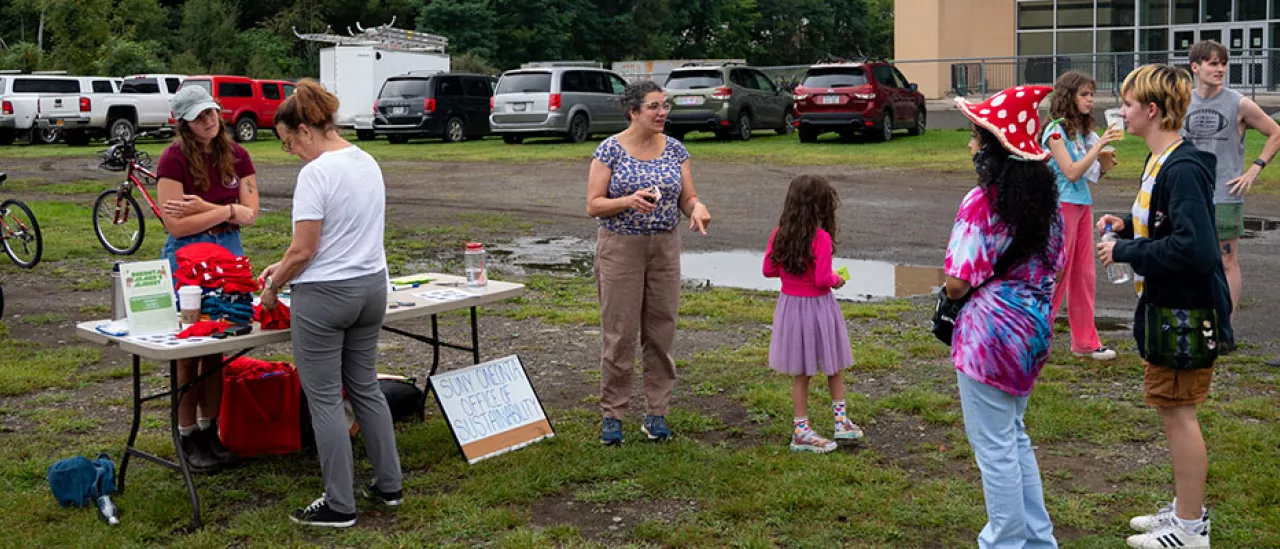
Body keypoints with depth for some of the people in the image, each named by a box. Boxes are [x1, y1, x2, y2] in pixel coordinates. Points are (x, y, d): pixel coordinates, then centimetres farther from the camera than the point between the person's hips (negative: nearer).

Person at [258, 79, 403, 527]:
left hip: (325, 295, -8)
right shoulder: (367, 163, 8)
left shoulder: (317, 173, -19)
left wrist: (273, 286, 0)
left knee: (325, 398, 2)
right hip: (371, 286, 9)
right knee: (366, 388, 18)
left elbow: (304, 250, -18)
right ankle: (388, 486, 25)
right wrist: (284, 266, 17)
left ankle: (340, 505, 9)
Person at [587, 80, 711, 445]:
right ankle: (612, 415, 11)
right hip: (620, 248, -4)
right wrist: (629, 200, -24)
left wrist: (697, 208, -18)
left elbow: (687, 198, 6)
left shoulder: (675, 149, 5)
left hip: (665, 247, 4)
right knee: (619, 332, -1)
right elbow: (593, 206, -8)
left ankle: (656, 413, 18)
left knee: (661, 331, 7)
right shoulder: (610, 150, -6)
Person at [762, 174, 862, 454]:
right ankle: (841, 419, 25)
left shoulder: (779, 234, -3)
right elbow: (822, 279, -23)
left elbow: (768, 269, 4)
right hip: (817, 306, -5)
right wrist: (836, 279, -3)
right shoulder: (821, 237, -20)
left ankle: (801, 430, 21)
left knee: (800, 373, 14)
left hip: (790, 304, 5)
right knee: (834, 365, 15)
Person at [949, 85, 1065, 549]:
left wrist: (949, 279, 1)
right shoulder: (1045, 196, 5)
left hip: (990, 332, -8)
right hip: (1034, 328, 8)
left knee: (995, 447, 5)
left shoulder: (982, 202, -19)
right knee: (1014, 438, 22)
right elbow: (1055, 268, 13)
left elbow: (956, 285, -19)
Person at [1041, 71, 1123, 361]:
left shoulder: (1082, 129, 12)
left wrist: (1105, 162, -4)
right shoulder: (1056, 130, -13)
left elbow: (1089, 173, 15)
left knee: (1084, 275, 11)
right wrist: (1099, 145, -20)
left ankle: (1085, 341, 19)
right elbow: (1071, 172, -20)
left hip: (1083, 204, 8)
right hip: (1061, 205, -8)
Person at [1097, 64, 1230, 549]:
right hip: (1167, 307, 10)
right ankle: (1186, 509, 33)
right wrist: (1128, 225, 5)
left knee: (1178, 413, 0)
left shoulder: (1183, 169, -24)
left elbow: (1197, 249, -30)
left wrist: (1125, 252, -22)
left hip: (1186, 311, -10)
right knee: (1171, 409, 19)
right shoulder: (1160, 162, 9)